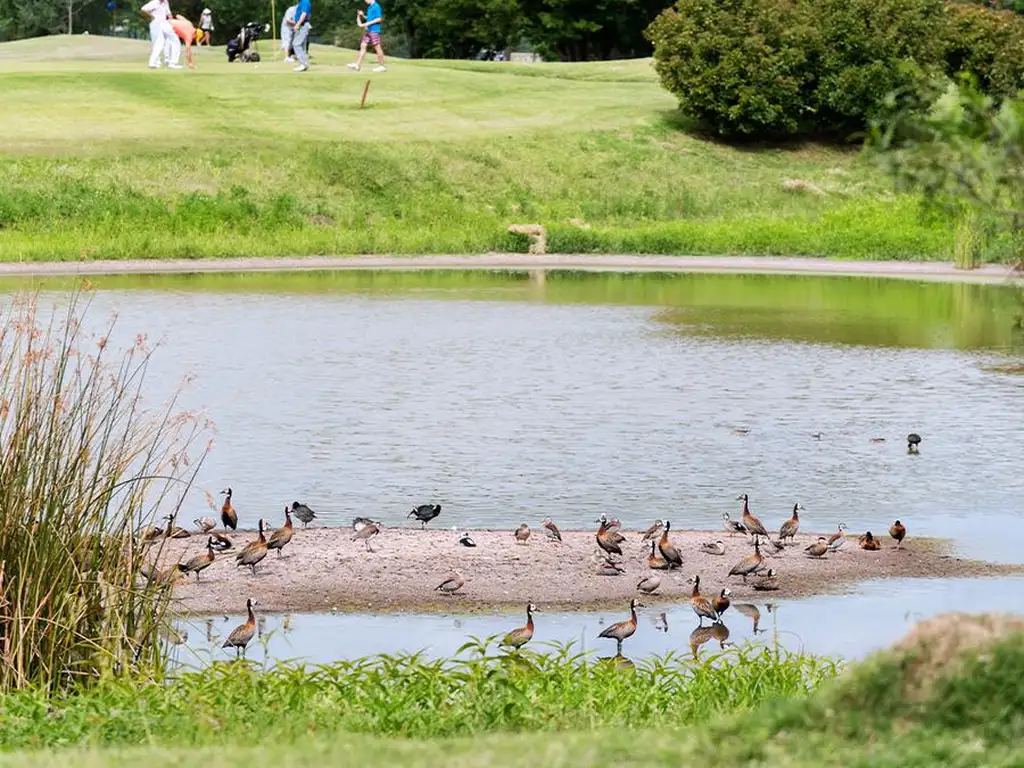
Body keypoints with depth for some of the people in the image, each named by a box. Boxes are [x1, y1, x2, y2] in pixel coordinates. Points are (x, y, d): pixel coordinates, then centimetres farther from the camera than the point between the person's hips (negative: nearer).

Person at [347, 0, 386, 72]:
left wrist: (368, 23, -17)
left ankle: (382, 66, 2)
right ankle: (357, 65, 2)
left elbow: (379, 19, -17)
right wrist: (362, 16, 7)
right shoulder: (370, 7, 16)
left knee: (377, 47, -5)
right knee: (363, 46, 4)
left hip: (374, 30, -9)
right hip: (368, 30, 9)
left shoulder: (376, 6, -12)